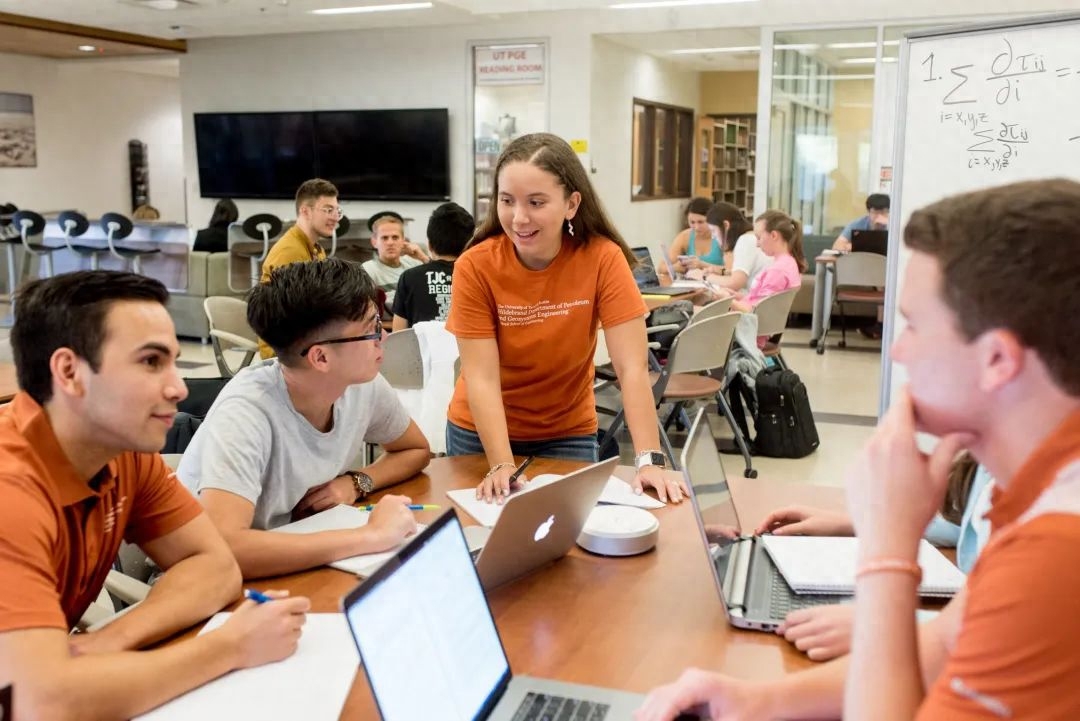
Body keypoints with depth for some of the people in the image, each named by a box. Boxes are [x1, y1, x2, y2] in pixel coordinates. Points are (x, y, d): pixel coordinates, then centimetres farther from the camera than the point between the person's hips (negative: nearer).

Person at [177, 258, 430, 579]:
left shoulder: (365, 385, -11)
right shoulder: (245, 412, -28)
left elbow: (416, 450, 7)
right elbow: (221, 549, -40)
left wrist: (357, 482, -12)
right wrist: (372, 535, -36)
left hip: (298, 567, 5)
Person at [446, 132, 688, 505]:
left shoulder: (602, 258, -19)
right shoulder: (475, 267, -19)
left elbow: (631, 367, -23)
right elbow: (481, 377, -21)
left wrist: (649, 461, -31)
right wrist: (502, 465, -32)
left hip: (569, 435, 0)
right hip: (481, 434, 0)